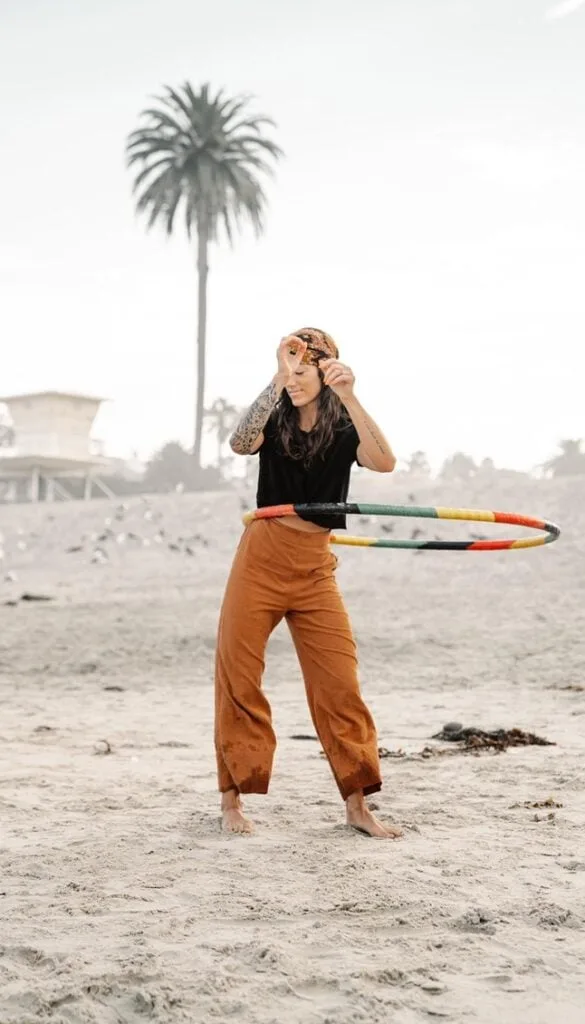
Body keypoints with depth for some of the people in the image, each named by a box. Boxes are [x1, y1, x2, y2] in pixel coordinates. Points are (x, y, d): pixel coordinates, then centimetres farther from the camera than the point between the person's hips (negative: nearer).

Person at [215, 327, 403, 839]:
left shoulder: (344, 429, -1)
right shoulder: (274, 421, -1)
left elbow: (384, 462, -22)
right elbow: (240, 443, -24)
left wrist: (349, 396, -31)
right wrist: (277, 380, -32)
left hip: (314, 570, 0)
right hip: (260, 560, 0)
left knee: (340, 683, -3)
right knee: (238, 678, 0)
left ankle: (357, 804, 6)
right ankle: (232, 799, 11)